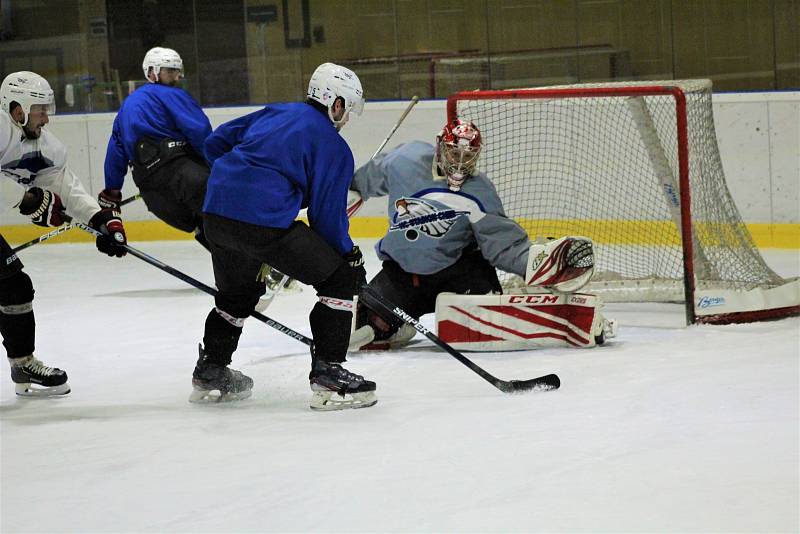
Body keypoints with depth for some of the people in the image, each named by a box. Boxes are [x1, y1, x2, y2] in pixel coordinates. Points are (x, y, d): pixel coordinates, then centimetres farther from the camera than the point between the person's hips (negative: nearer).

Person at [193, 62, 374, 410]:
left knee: (237, 290, 33)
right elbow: (328, 215, 0)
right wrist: (350, 254, 13)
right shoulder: (334, 146, 4)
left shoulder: (274, 114, 23)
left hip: (215, 212, 8)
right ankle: (327, 375, -1)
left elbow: (216, 142, 24)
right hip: (266, 222, -8)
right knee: (341, 276, 5)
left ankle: (209, 373, 42)